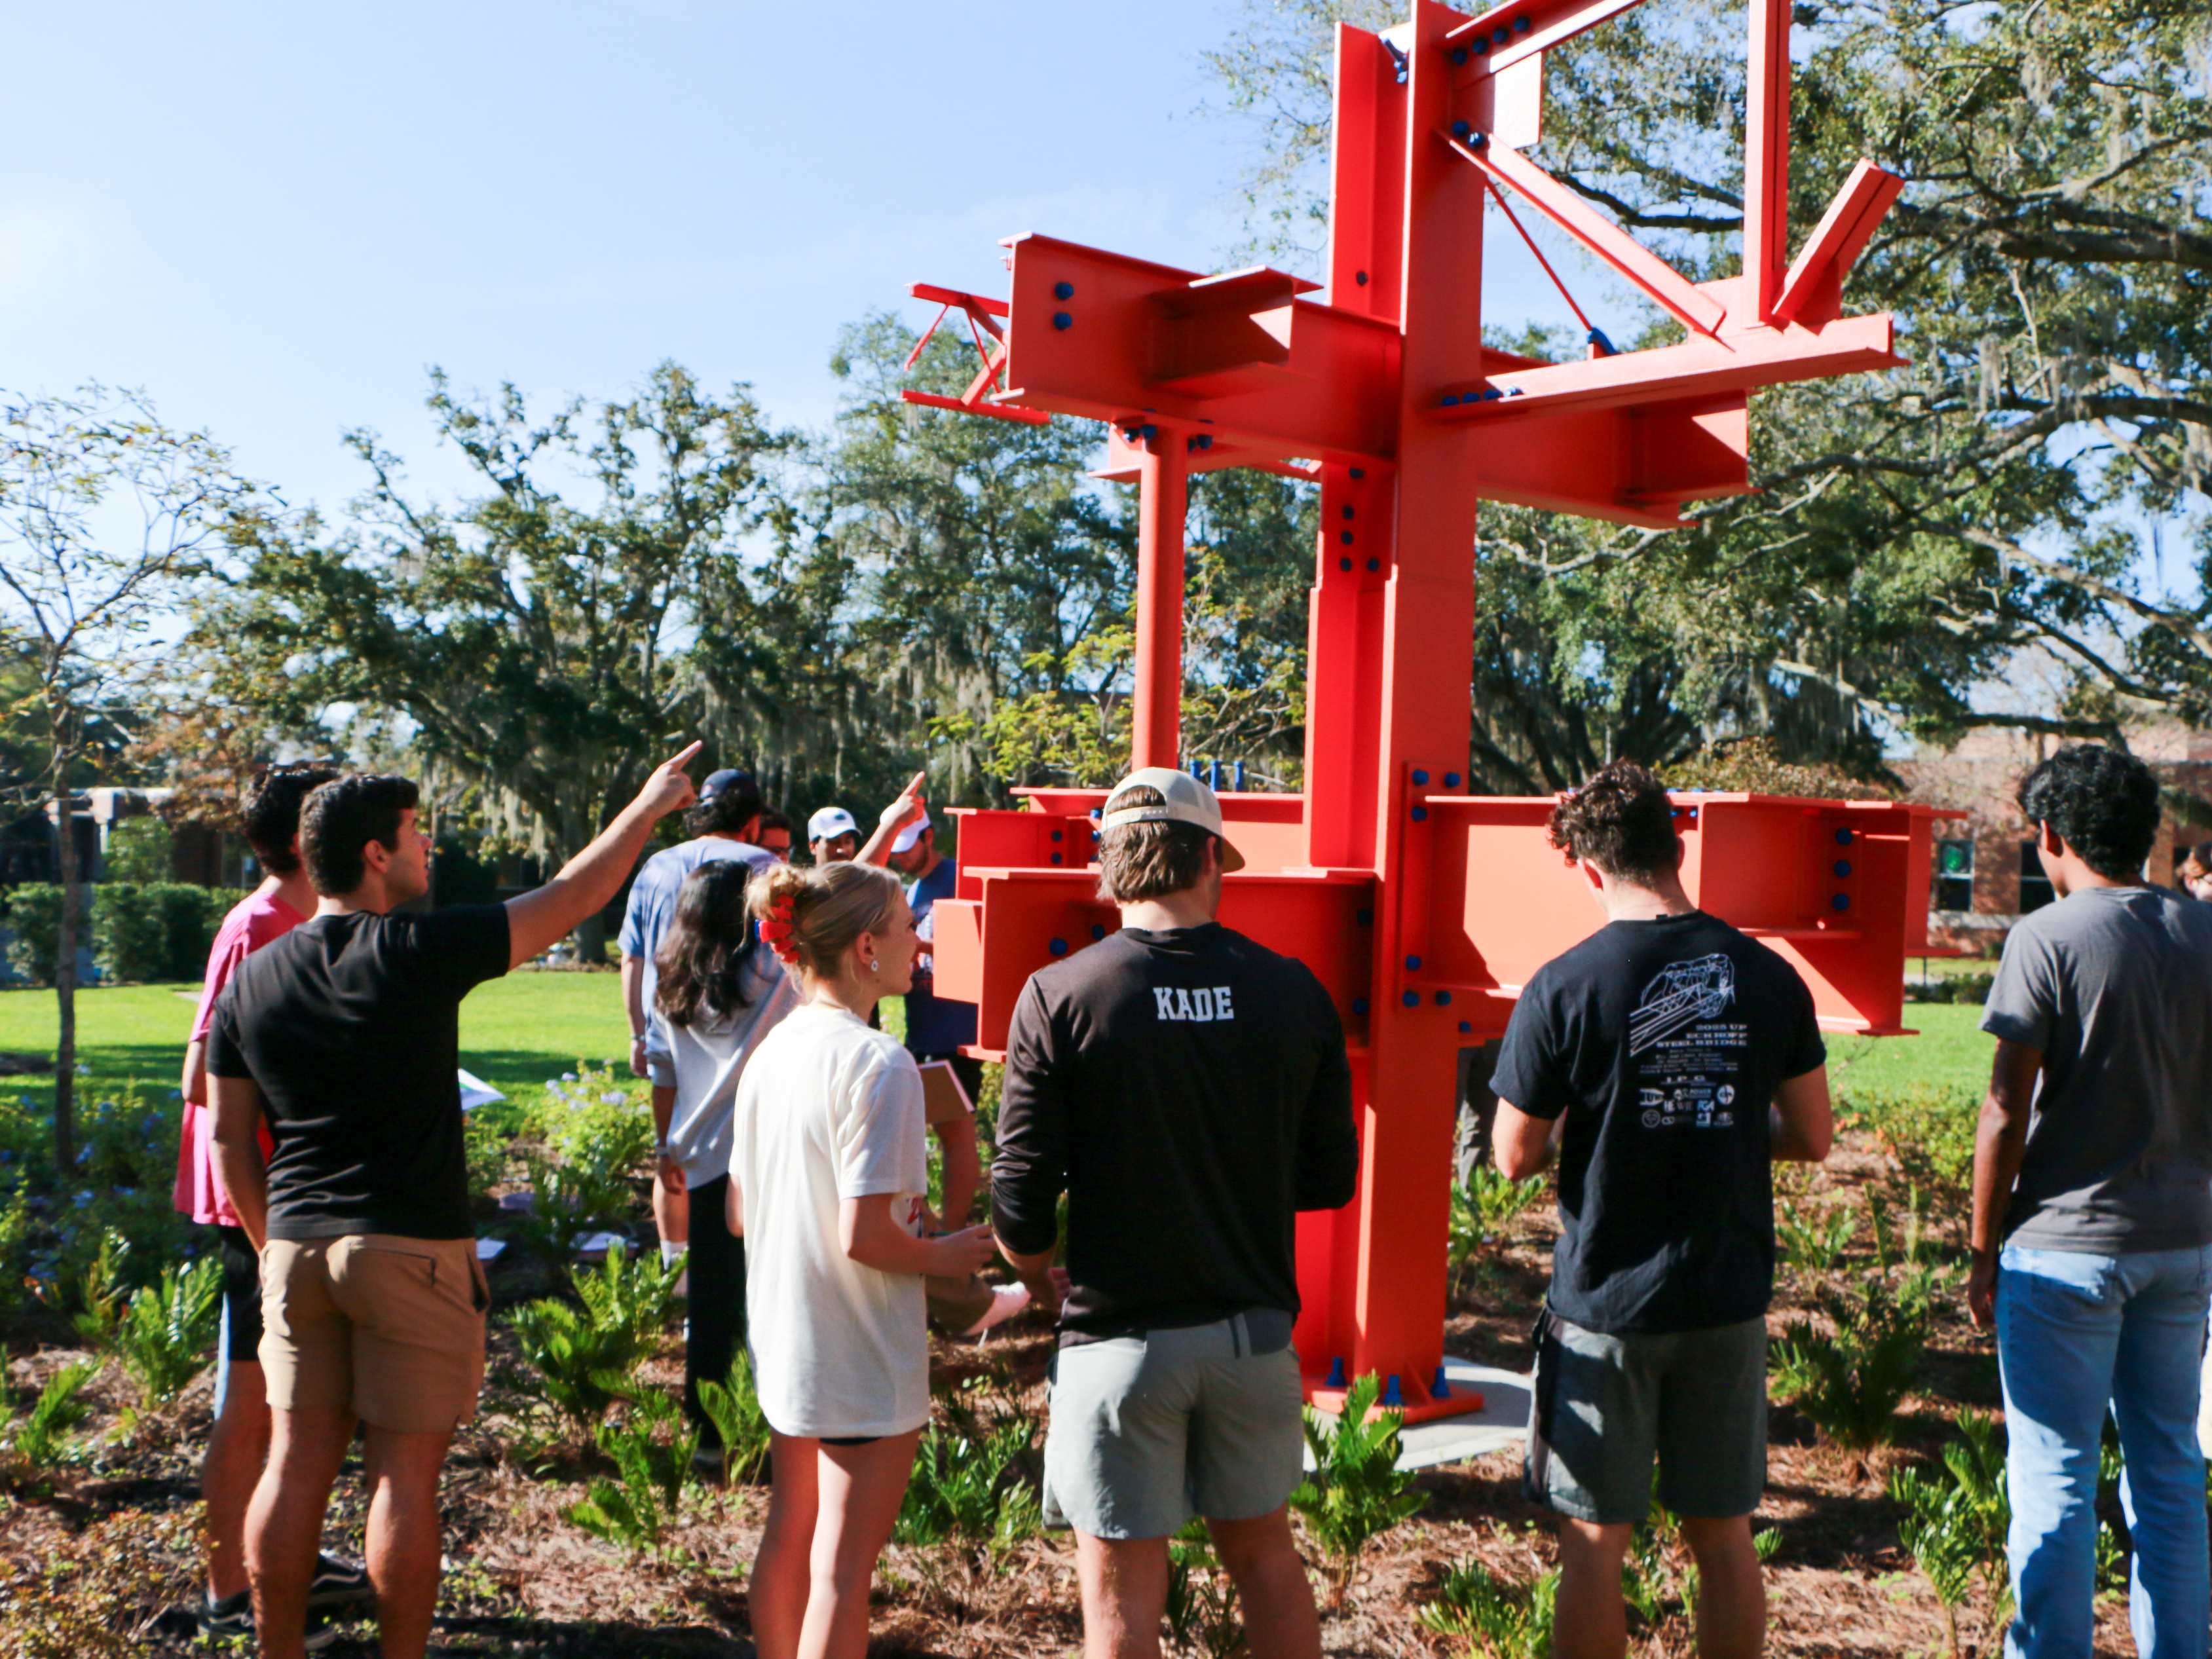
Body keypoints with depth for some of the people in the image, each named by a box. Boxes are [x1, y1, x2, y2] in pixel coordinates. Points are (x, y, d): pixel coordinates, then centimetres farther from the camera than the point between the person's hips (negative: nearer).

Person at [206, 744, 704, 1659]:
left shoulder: (249, 981, 5)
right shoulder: (421, 951, -11)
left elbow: (229, 1141, 9)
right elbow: (570, 898, -4)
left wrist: (273, 1242, 20)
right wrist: (650, 805, 9)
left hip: (297, 1248, 6)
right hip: (413, 1250, -5)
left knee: (297, 1462, 12)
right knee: (405, 1471, 3)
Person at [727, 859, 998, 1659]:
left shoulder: (771, 1052, 3)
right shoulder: (877, 1063, -22)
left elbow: (738, 1216, 9)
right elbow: (864, 1237, -25)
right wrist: (941, 1257, -8)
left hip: (782, 1343, 8)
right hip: (862, 1356, -8)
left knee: (788, 1536, 21)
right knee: (843, 1564, 4)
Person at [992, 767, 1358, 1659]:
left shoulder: (1059, 997, -12)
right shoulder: (1294, 992, -4)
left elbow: (1021, 1201, -12)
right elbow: (1329, 1178, 4)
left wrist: (1039, 1278, 9)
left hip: (1120, 1337, -3)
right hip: (1253, 1329, 3)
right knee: (1264, 1554, 22)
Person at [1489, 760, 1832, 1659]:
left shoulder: (1564, 988, -14)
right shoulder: (1769, 978, -3)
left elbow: (1515, 1157, -9)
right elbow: (1812, 1138, 4)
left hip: (1606, 1305, -4)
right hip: (1729, 1299, 4)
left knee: (1594, 1541, 8)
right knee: (1723, 1535, 16)